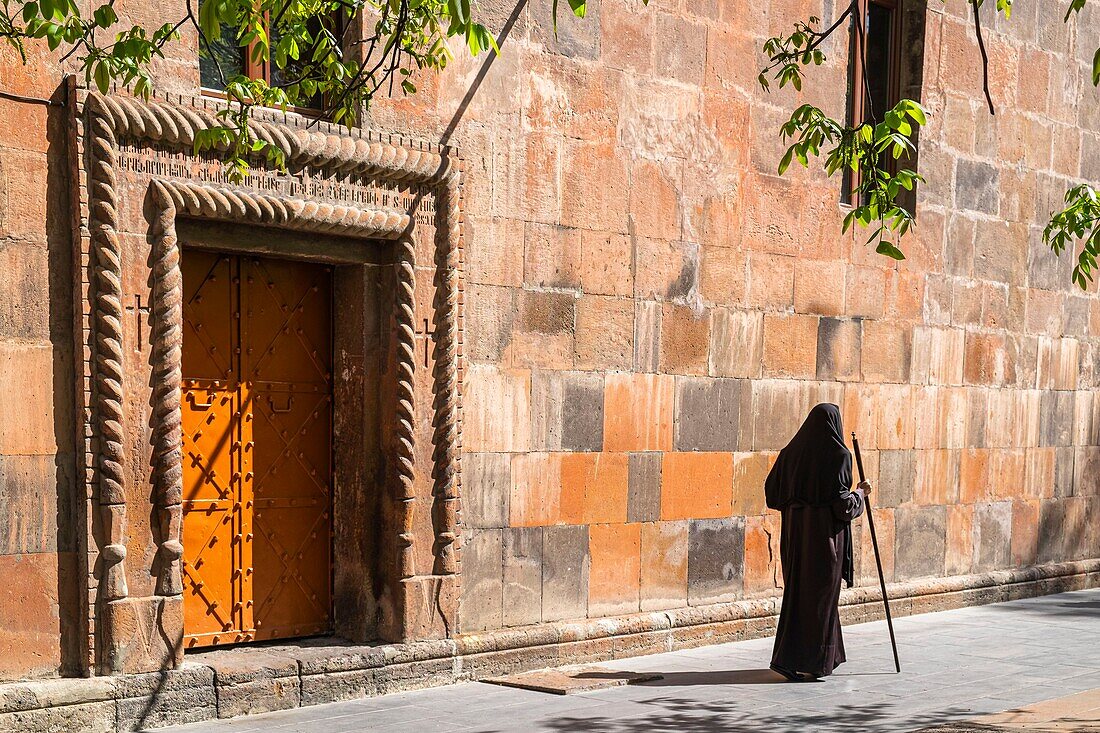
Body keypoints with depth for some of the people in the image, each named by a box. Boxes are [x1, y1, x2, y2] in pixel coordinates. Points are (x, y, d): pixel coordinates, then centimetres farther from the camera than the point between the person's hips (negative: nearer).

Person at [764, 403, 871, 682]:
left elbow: (772, 492, 6)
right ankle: (811, 663, -1)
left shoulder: (791, 452, 4)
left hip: (795, 533, 6)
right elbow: (842, 502, -15)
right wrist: (859, 494, 5)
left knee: (797, 591, 14)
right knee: (820, 594, 1)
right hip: (825, 534, -5)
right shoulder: (838, 455, -11)